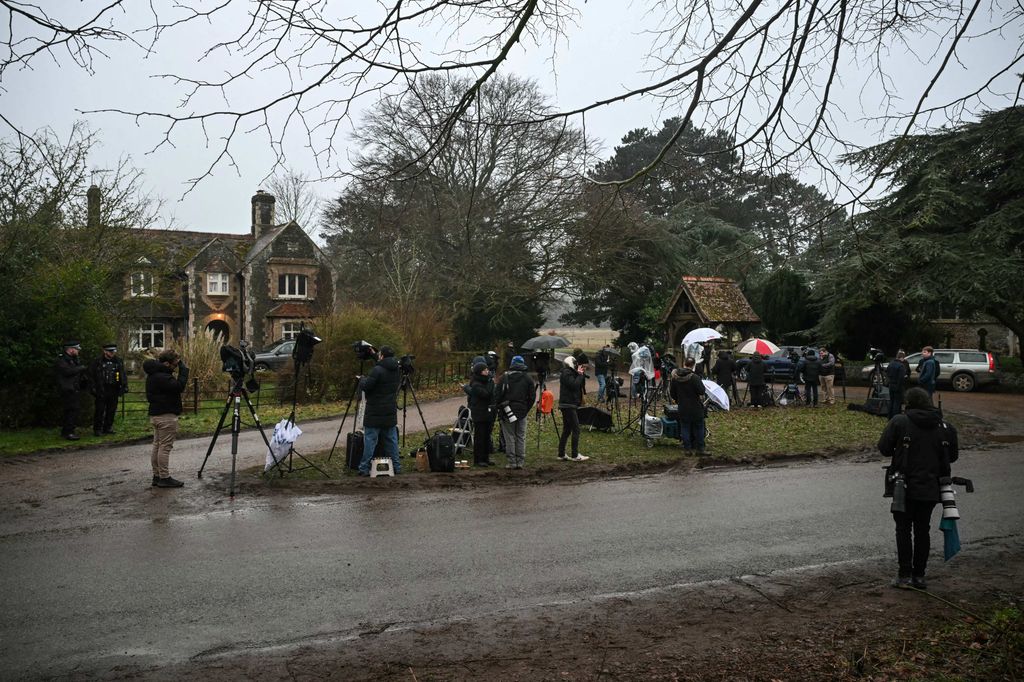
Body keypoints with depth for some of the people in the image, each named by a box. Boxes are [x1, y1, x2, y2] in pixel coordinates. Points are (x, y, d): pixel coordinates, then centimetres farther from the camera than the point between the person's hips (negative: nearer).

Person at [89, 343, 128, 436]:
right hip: (101, 391, -4)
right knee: (100, 410, -2)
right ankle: (97, 429, 6)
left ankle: (108, 428, 18)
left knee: (111, 410, 8)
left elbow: (123, 375, 15)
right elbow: (91, 376, 1)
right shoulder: (97, 362, 0)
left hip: (114, 391, 4)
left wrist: (124, 386, 5)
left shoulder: (119, 362, 11)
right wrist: (93, 388, -6)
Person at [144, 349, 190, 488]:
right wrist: (183, 368, -19)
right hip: (166, 416, -11)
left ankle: (157, 476, 18)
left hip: (156, 414, 11)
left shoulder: (153, 375, 12)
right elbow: (179, 386, -26)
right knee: (165, 447, -5)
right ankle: (164, 478, -2)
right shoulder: (161, 377, -21)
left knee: (157, 446, 13)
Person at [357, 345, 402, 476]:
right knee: (391, 440, 12)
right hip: (391, 413, 6)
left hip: (375, 413, -6)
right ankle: (396, 467, 16)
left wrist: (362, 379, 5)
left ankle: (364, 468, 0)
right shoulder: (397, 370, 5)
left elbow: (365, 386, -19)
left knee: (370, 440, -2)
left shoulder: (377, 370, -17)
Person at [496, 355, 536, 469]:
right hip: (522, 412, 2)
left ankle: (512, 462, 2)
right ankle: (520, 462, 7)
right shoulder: (528, 379, 4)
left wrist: (500, 408, 7)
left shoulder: (505, 377, -2)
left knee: (510, 437, 2)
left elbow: (497, 395, -4)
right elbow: (532, 397, 4)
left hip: (507, 411, -2)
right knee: (521, 437, 8)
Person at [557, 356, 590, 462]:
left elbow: (579, 385, 20)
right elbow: (574, 385, -23)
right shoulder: (566, 373, -12)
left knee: (566, 430, 11)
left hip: (567, 405, 11)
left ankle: (561, 454, 12)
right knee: (576, 429, -9)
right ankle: (575, 455, -9)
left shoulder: (570, 372, 19)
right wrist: (580, 374, -12)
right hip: (568, 405, -11)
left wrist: (582, 374, 7)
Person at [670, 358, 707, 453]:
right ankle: (700, 448, 13)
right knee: (698, 428, 9)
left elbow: (672, 393, 8)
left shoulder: (675, 377, -1)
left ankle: (687, 448, 13)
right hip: (696, 407, -4)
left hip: (683, 408, 4)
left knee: (685, 428, 11)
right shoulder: (694, 377, -19)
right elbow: (702, 391, -19)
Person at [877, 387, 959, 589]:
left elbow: (883, 448, -9)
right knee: (922, 530, 12)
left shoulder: (899, 422, -10)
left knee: (903, 529, 6)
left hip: (905, 487, -3)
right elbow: (953, 456, 9)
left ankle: (905, 575, 4)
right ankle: (919, 576, 16)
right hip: (930, 489, 3)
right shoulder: (945, 427, 1)